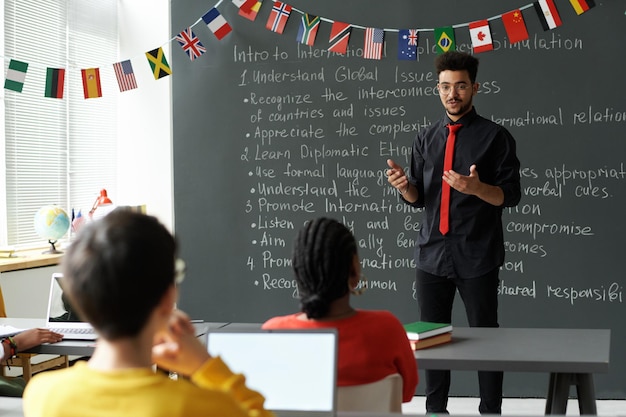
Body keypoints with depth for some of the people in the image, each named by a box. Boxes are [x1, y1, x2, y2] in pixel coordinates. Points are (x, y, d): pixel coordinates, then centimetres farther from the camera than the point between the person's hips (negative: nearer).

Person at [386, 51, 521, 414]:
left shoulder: (495, 137, -2)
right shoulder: (426, 139, 11)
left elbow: (511, 195, -7)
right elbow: (417, 198, 13)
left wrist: (476, 188, -26)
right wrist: (404, 185, -10)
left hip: (477, 258, -4)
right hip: (432, 255, 4)